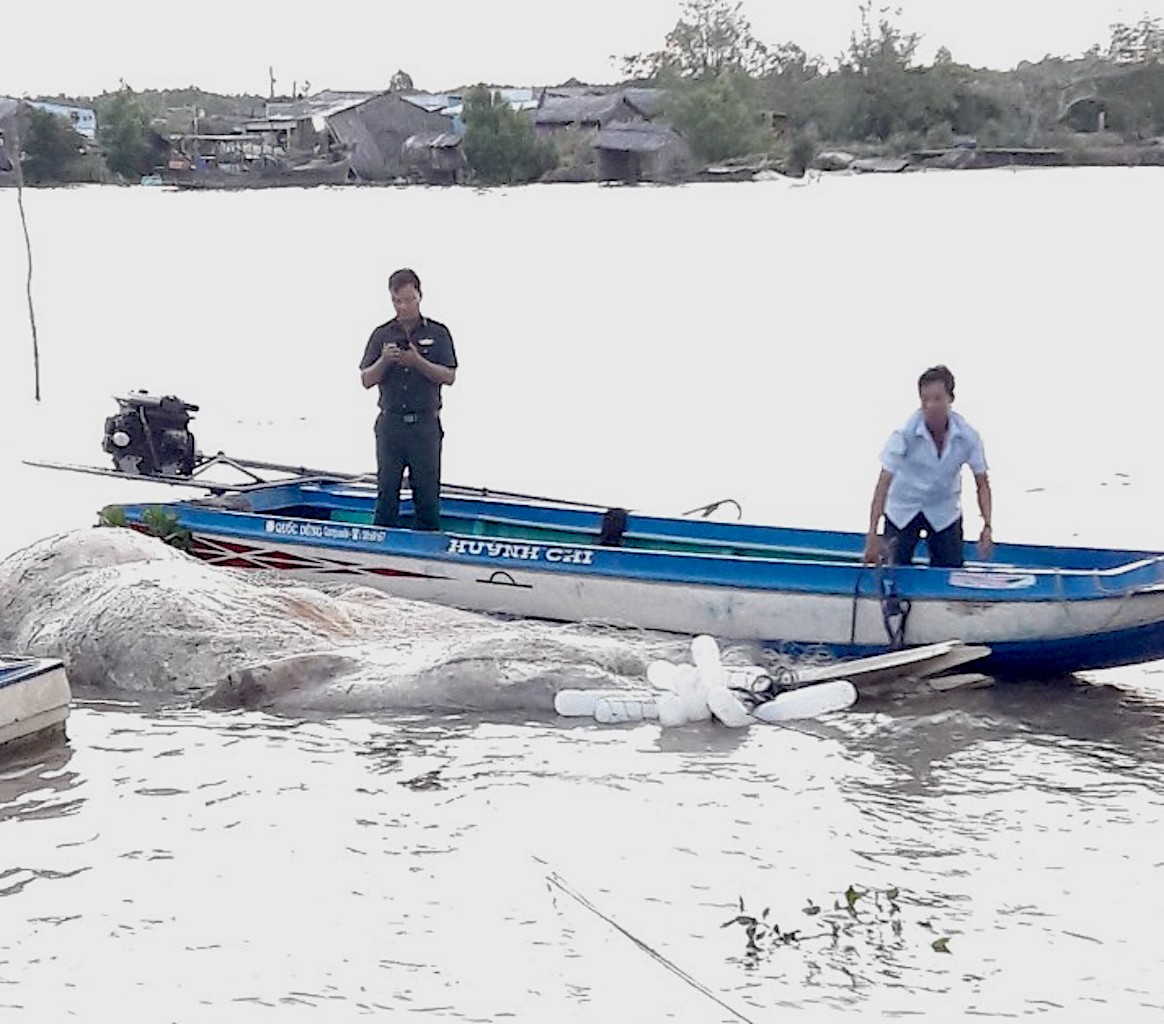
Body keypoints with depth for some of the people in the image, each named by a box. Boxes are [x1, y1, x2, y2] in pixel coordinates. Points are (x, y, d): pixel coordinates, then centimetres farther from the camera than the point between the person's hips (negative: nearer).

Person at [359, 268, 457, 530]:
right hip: (390, 422, 1)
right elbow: (366, 380, 5)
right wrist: (384, 361, -14)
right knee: (386, 493, 2)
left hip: (425, 423, -1)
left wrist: (418, 362, -17)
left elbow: (449, 376, -3)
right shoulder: (382, 334, 9)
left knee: (427, 494, -1)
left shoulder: (437, 333, 5)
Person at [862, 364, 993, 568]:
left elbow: (982, 484, -11)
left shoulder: (968, 436, -20)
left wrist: (987, 526, -24)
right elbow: (884, 483, -29)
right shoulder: (904, 434, -27)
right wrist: (872, 534, -36)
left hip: (944, 511, 2)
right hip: (903, 507, -2)